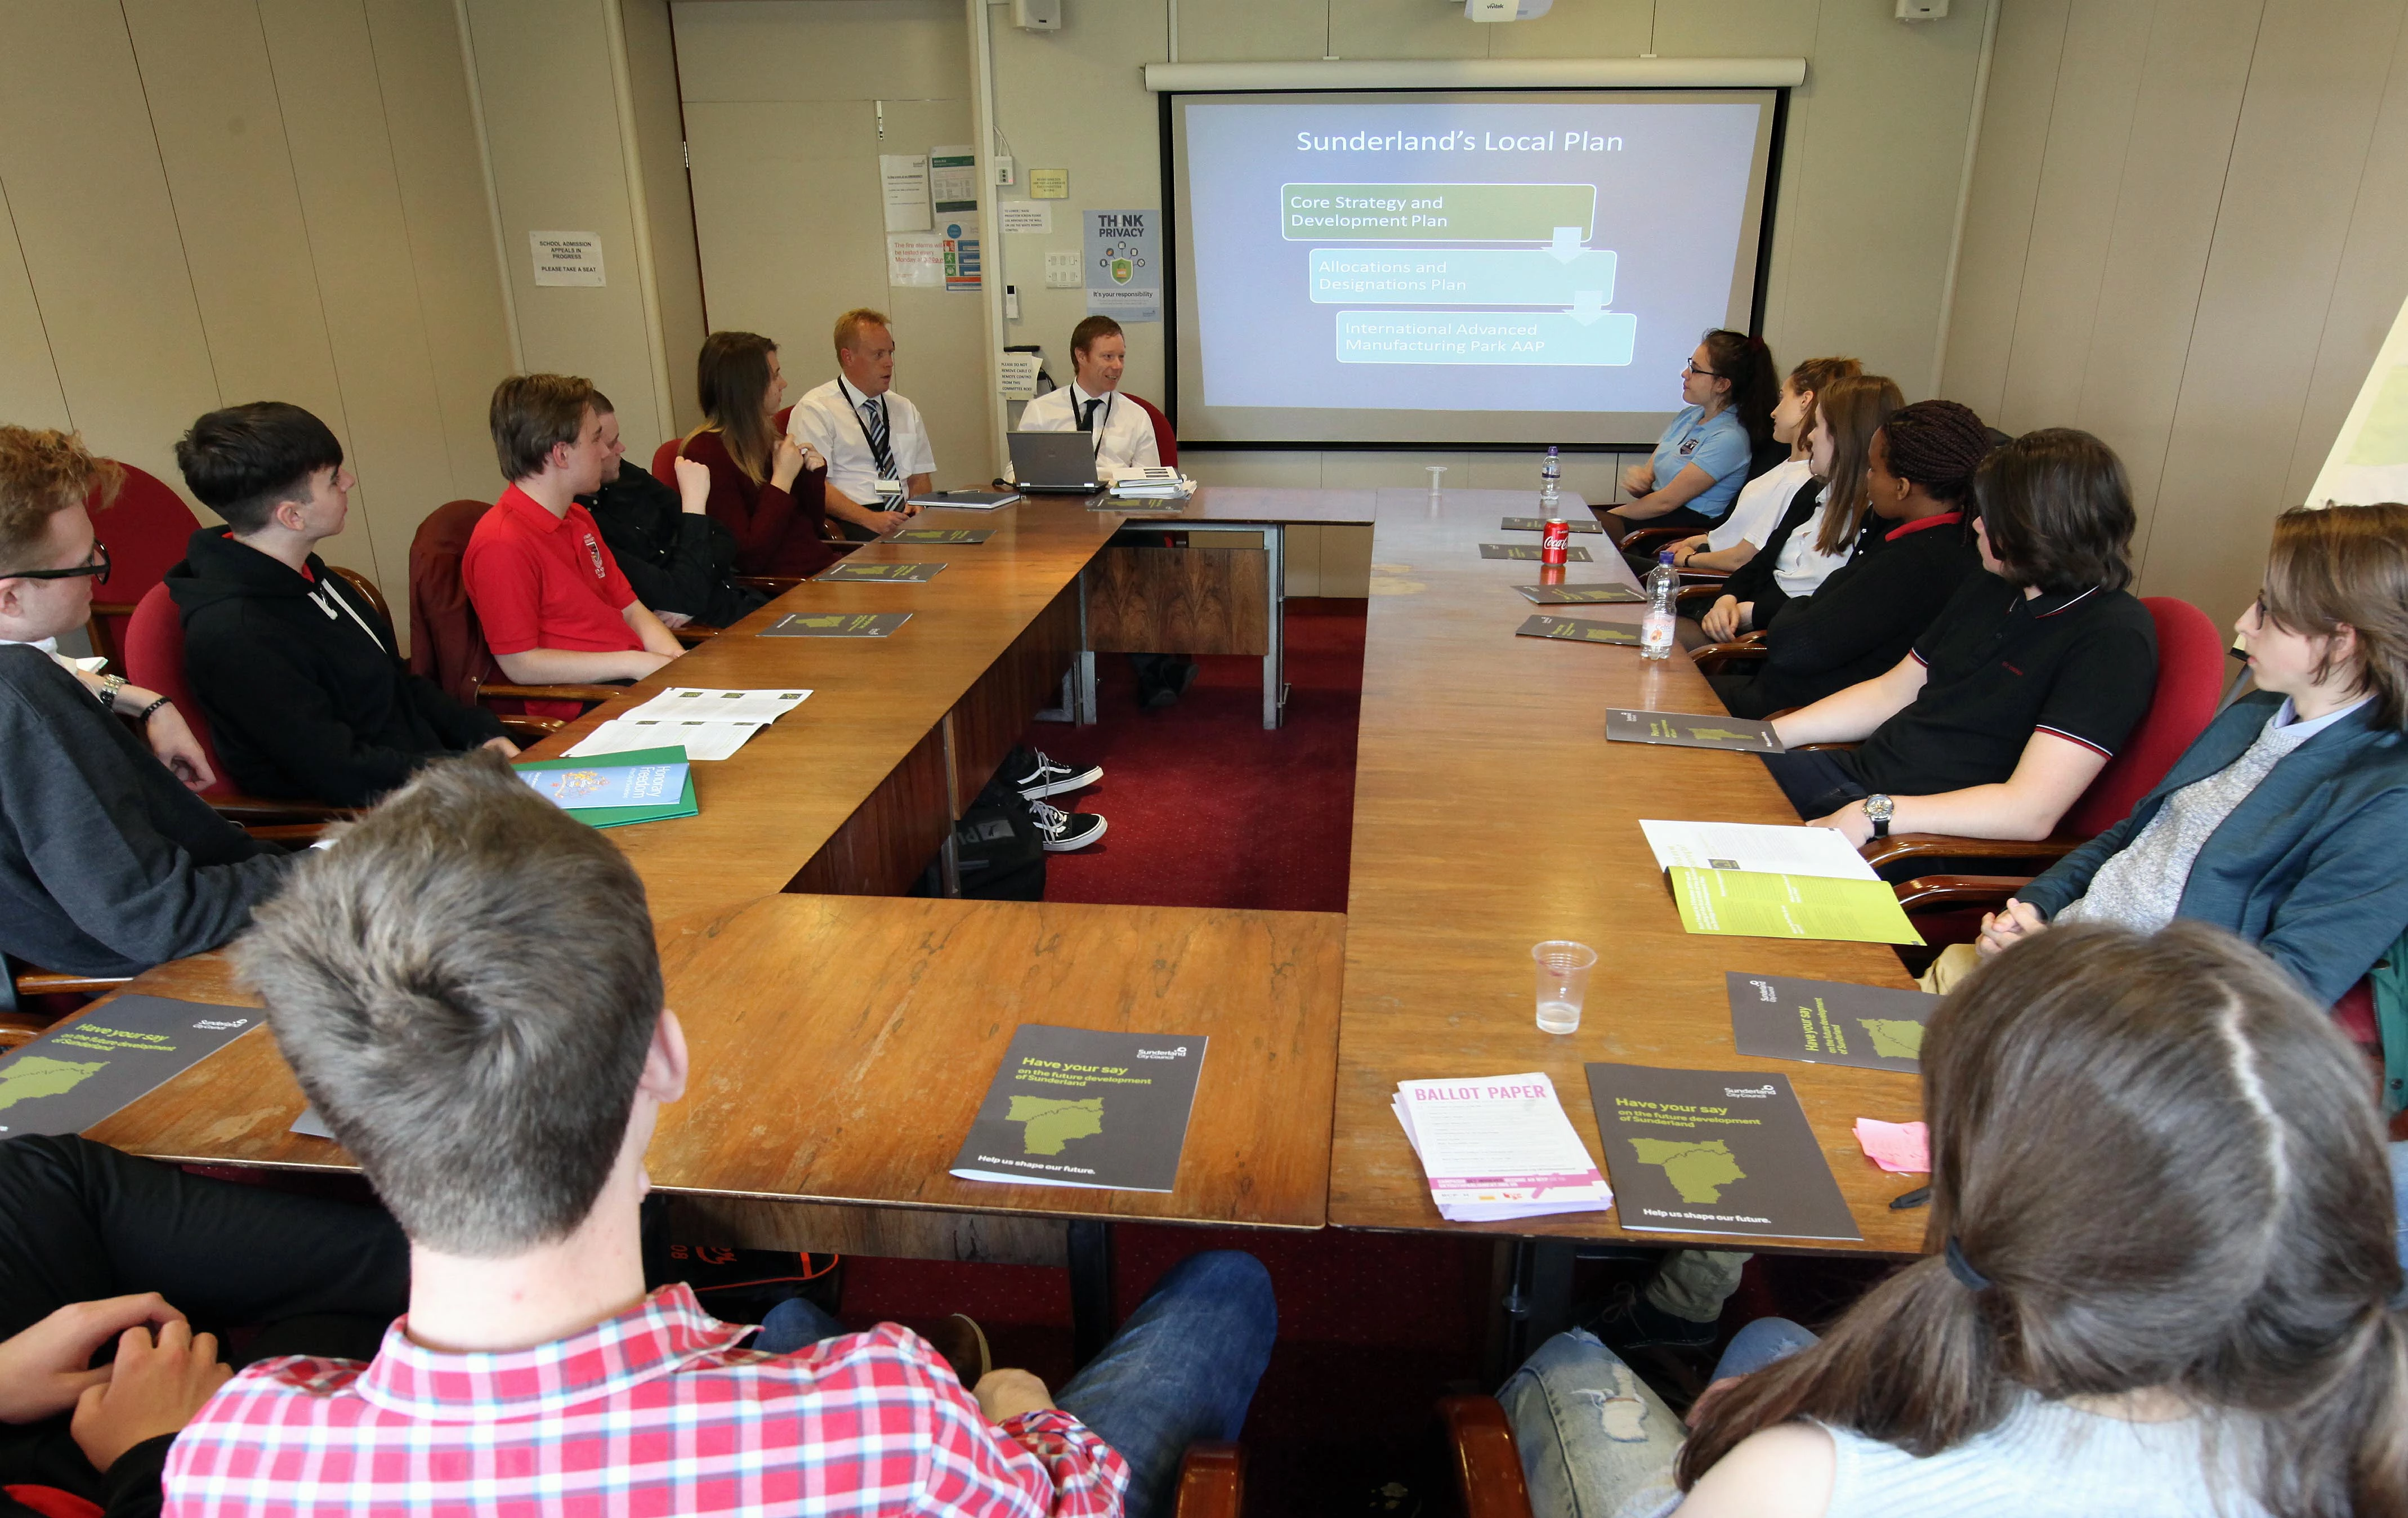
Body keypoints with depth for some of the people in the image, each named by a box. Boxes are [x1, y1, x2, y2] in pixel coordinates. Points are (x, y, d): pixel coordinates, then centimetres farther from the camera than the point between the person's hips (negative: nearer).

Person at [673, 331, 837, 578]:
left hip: (821, 565, 8)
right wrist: (783, 479, -12)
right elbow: (748, 558, -15)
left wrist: (813, 474, 2)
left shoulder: (770, 433, 13)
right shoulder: (706, 452, -9)